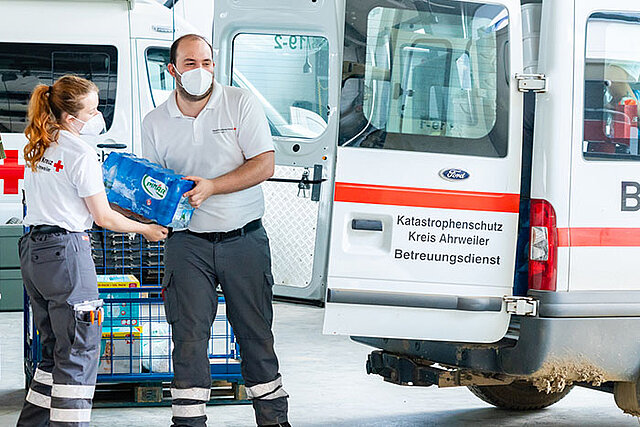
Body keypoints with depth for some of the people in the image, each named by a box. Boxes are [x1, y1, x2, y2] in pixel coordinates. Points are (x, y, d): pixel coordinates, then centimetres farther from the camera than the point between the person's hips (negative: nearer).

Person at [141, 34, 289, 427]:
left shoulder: (241, 103, -2)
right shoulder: (155, 122, 5)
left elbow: (264, 165, -9)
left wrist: (210, 187, -19)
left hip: (244, 239, -1)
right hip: (188, 242, 1)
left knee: (256, 332, 7)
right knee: (189, 334, -3)